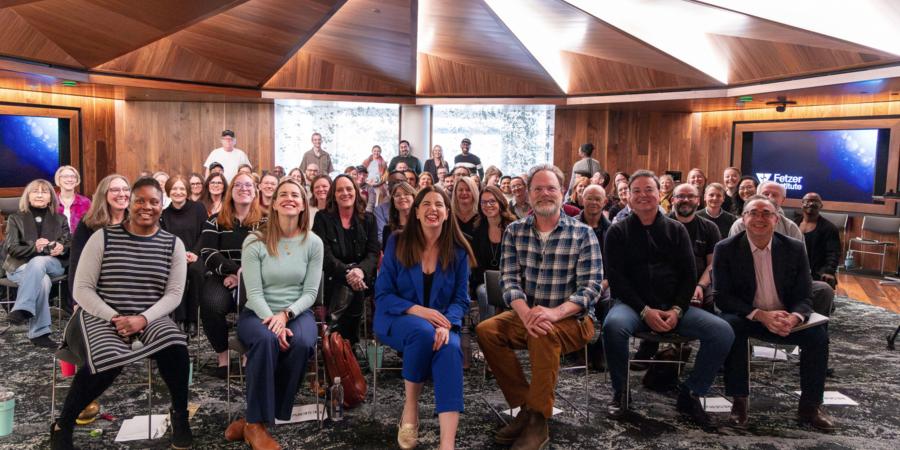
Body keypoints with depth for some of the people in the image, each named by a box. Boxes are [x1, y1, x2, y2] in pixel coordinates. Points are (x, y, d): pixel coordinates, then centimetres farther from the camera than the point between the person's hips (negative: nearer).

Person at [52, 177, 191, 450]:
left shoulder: (173, 244, 4)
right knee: (107, 360, -34)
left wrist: (143, 319, -17)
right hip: (101, 315, -1)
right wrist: (115, 318, -16)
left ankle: (180, 415, -6)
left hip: (150, 317, 2)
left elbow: (174, 294, 0)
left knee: (175, 347, -32)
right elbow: (82, 289, -2)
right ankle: (62, 426, -7)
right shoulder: (103, 237, 0)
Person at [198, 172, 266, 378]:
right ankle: (222, 353, -8)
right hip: (221, 276, 1)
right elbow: (208, 253, 1)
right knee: (211, 304, -33)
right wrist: (236, 271, -15)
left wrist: (243, 276, -14)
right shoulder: (215, 221, 12)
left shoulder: (264, 222, 11)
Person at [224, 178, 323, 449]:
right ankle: (255, 424, -22)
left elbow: (310, 292, -2)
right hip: (258, 313, -1)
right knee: (266, 340, -36)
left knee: (302, 343, -33)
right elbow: (254, 292, -9)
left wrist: (285, 315, -20)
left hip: (297, 312, 2)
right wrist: (272, 320, -26)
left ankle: (253, 419, -18)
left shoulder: (313, 243, 1)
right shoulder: (255, 241, -4)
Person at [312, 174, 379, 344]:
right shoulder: (322, 218, 4)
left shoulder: (368, 219, 11)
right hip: (332, 278, -2)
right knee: (347, 286, -32)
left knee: (349, 290, -30)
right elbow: (325, 254, -8)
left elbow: (373, 252, 0)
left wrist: (361, 270, -24)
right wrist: (347, 272, -27)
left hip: (361, 277, 2)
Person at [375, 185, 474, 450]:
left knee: (450, 348, -34)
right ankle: (410, 408, -14)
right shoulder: (397, 243, -2)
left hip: (441, 322, 1)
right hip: (397, 319, -1)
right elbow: (382, 294, -5)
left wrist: (447, 324, -22)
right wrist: (417, 310, -22)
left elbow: (461, 299, 1)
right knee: (423, 332, -37)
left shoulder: (458, 251, 2)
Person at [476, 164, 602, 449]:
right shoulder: (515, 231, 5)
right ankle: (525, 406, -8)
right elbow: (509, 280, -4)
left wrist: (555, 312, -30)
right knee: (486, 330, -20)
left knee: (543, 334, -35)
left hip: (571, 319, -4)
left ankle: (539, 422, -21)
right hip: (526, 314, 4)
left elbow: (591, 287, -12)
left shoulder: (583, 234, -5)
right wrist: (526, 313, -25)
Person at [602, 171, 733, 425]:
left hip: (673, 306, 3)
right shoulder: (618, 231, 7)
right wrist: (645, 311, -15)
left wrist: (676, 310, -10)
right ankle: (620, 392, -11)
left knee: (723, 332, -20)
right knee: (613, 325, -37)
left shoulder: (676, 230, 14)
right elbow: (615, 277, -2)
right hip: (633, 304, -2)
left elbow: (689, 275, 8)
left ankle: (690, 395, -1)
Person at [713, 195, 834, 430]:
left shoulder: (795, 248, -2)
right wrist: (760, 315, -26)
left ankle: (810, 405, -3)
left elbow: (803, 297, -2)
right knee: (731, 327, -33)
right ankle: (739, 401, -19)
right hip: (744, 317, -3)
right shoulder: (726, 249, -9)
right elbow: (722, 296, -12)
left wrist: (793, 318, -26)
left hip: (784, 319, 3)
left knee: (818, 334, -21)